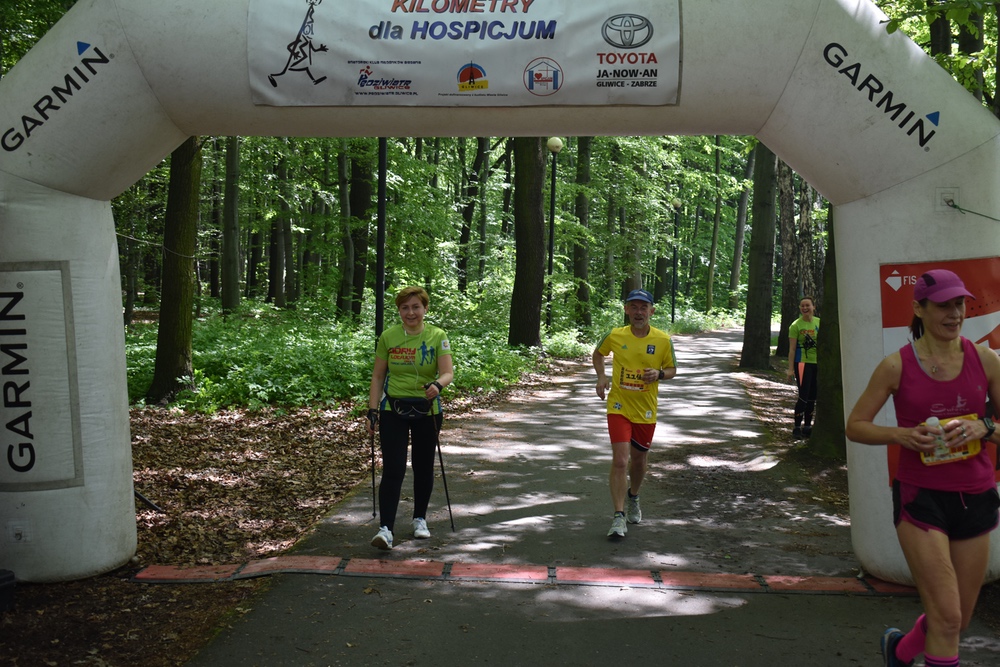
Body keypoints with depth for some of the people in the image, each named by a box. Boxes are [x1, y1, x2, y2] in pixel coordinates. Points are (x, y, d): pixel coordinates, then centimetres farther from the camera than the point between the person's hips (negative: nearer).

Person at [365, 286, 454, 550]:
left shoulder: (437, 337, -5)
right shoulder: (388, 337, -2)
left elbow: (448, 372, -14)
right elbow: (378, 376, 2)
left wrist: (438, 385, -36)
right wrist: (372, 411, -4)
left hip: (427, 410, 1)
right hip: (393, 410, 0)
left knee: (423, 467, 13)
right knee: (393, 469, -9)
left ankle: (420, 518, 31)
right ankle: (385, 528, -10)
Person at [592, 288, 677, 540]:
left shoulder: (663, 340, -6)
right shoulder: (615, 336, -6)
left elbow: (672, 370, 7)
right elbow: (598, 353, 14)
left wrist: (659, 374, -15)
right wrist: (601, 376, -3)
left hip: (646, 410, 2)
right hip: (619, 407, -2)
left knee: (639, 459, 17)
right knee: (620, 460, -14)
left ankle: (633, 497, 47)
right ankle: (619, 516, -10)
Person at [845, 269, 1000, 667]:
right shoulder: (896, 366, -6)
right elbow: (855, 426, 0)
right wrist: (901, 435, -17)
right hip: (921, 498, -4)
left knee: (959, 620, 14)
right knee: (947, 618, -9)